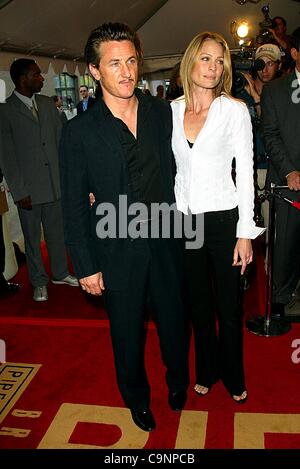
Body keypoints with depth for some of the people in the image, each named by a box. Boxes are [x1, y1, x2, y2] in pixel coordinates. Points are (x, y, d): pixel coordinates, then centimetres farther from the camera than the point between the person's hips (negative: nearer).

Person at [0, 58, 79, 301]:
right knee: (32, 237, 10)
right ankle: (39, 282, 27)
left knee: (57, 231, 15)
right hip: (28, 188, -4)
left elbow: (61, 138, 10)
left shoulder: (48, 104, 7)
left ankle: (60, 273, 34)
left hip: (55, 182, 4)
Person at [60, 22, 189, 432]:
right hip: (118, 252, -2)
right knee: (127, 333, 15)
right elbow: (74, 205, -7)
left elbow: (176, 170, 8)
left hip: (165, 243, 3)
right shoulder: (79, 132, -10)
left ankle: (178, 382, 50)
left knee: (174, 319, 19)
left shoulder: (163, 112, 0)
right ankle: (137, 398, 45)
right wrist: (85, 267, -7)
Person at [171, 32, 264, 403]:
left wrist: (246, 233, -9)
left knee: (228, 305, 10)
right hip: (184, 220, 3)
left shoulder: (235, 110, -5)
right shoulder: (171, 111, 3)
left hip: (223, 218, -3)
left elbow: (245, 173, -6)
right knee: (198, 302, 17)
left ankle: (233, 377, 34)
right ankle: (206, 370, 39)